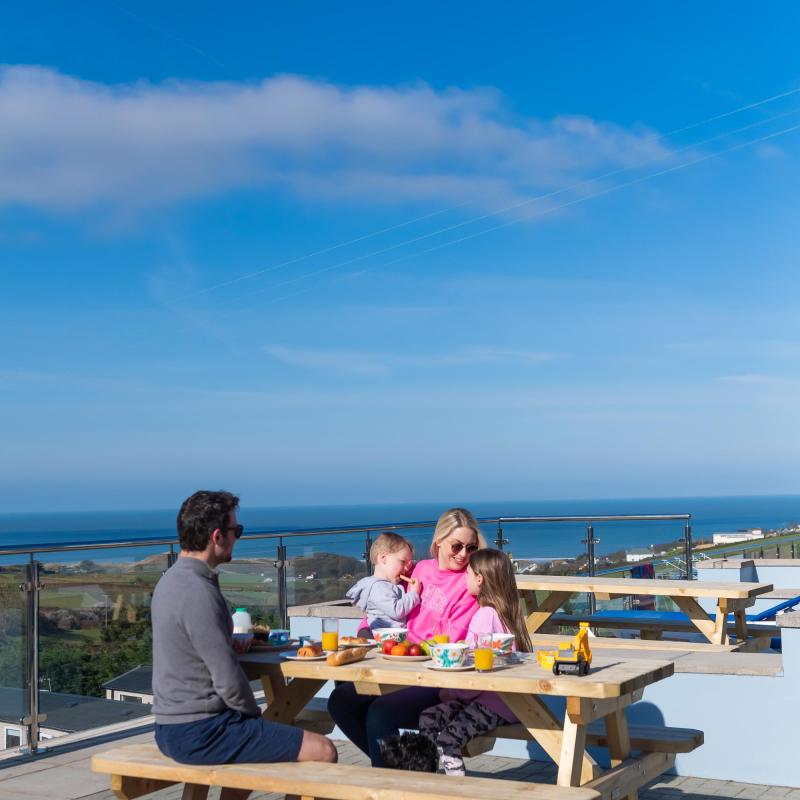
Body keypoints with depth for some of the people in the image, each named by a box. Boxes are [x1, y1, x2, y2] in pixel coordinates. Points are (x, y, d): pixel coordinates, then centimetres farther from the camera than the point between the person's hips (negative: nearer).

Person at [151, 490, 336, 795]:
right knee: (322, 751, -11)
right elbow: (229, 683, -22)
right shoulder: (198, 593, -22)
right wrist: (255, 716, -5)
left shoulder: (173, 579, 8)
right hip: (198, 734, -10)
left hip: (171, 726, 10)